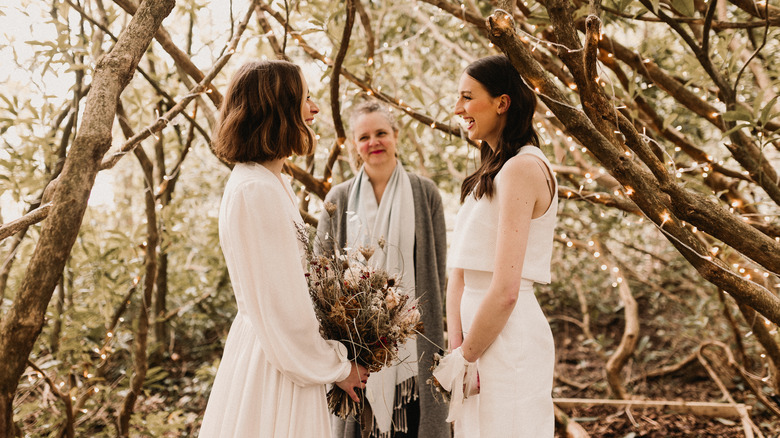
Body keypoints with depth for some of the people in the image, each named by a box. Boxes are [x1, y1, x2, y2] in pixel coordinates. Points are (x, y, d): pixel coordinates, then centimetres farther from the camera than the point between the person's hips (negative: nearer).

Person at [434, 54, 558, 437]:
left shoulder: (523, 168, -15)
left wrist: (464, 357, -10)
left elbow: (505, 291, -20)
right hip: (480, 332, 9)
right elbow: (459, 274, 9)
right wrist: (457, 347, -2)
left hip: (508, 344, -9)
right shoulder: (488, 175, 14)